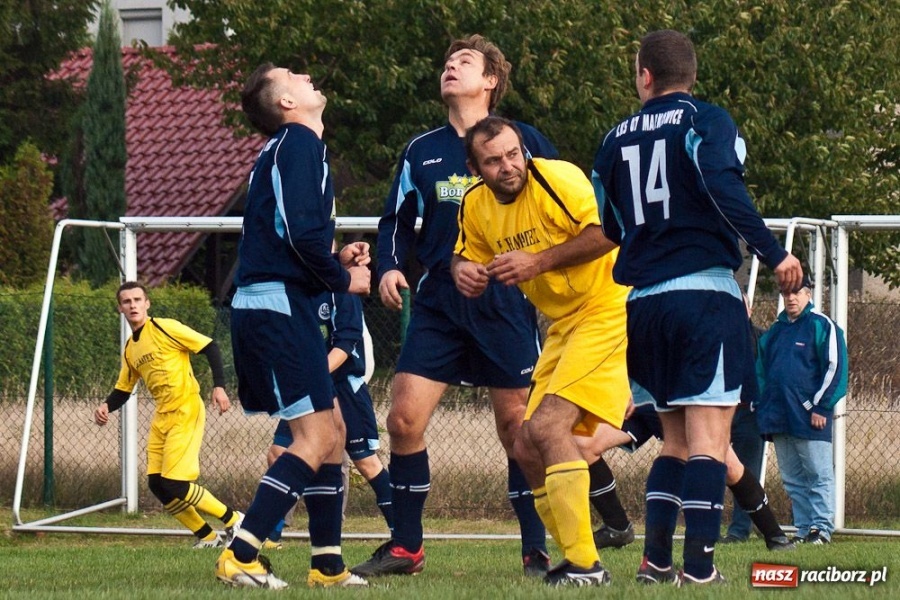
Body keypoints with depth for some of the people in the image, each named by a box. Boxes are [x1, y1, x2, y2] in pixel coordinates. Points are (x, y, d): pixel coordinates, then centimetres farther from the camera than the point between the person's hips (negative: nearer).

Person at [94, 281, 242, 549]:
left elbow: (210, 347, -9)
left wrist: (219, 387, -18)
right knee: (157, 485, -1)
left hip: (186, 411, -8)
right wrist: (106, 407, 0)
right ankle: (207, 536, 11)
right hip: (161, 418, 8)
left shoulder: (165, 328, -8)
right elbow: (123, 389, 21)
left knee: (174, 484, -15)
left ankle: (234, 520, -1)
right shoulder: (130, 349, 13)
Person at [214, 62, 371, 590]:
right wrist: (343, 279, -5)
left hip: (272, 310, 10)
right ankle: (240, 557, -16)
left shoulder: (291, 147, 21)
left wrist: (336, 262, 9)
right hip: (276, 306, -10)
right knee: (315, 437, -12)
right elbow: (300, 231, -20)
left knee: (331, 428, 12)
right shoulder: (299, 142, -9)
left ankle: (328, 564, 14)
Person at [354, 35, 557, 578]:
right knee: (405, 418, -6)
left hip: (505, 304, -3)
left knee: (517, 426, -3)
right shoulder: (421, 152, 13)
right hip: (438, 304, 4)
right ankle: (406, 547, 5)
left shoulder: (524, 141, 2)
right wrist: (389, 266, 0)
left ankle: (537, 551, 8)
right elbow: (398, 221, 19)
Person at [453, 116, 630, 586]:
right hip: (566, 323, 9)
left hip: (609, 307, -9)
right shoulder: (477, 205, 4)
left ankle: (584, 565, -21)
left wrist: (539, 262, -24)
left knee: (547, 427, -22)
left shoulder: (555, 179, -18)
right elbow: (467, 258, 18)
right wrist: (464, 272, -7)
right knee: (528, 451, 8)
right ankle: (574, 561, 18)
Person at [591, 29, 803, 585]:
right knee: (708, 439, -6)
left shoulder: (616, 140, 14)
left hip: (643, 304, 5)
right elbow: (724, 188, -20)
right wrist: (774, 253, -17)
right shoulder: (705, 120, -2)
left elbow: (605, 230, 20)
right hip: (705, 290, -5)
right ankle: (700, 566, -13)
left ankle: (657, 559, 7)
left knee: (677, 439, 16)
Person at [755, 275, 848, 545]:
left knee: (818, 475, -6)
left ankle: (821, 528, -7)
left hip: (810, 417, -7)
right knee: (793, 479, 7)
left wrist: (821, 407, -13)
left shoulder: (822, 326, -1)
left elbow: (834, 368, -7)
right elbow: (760, 371, 25)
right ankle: (804, 529, 9)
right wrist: (760, 406, 14)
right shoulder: (774, 331, 19)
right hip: (778, 418, 7)